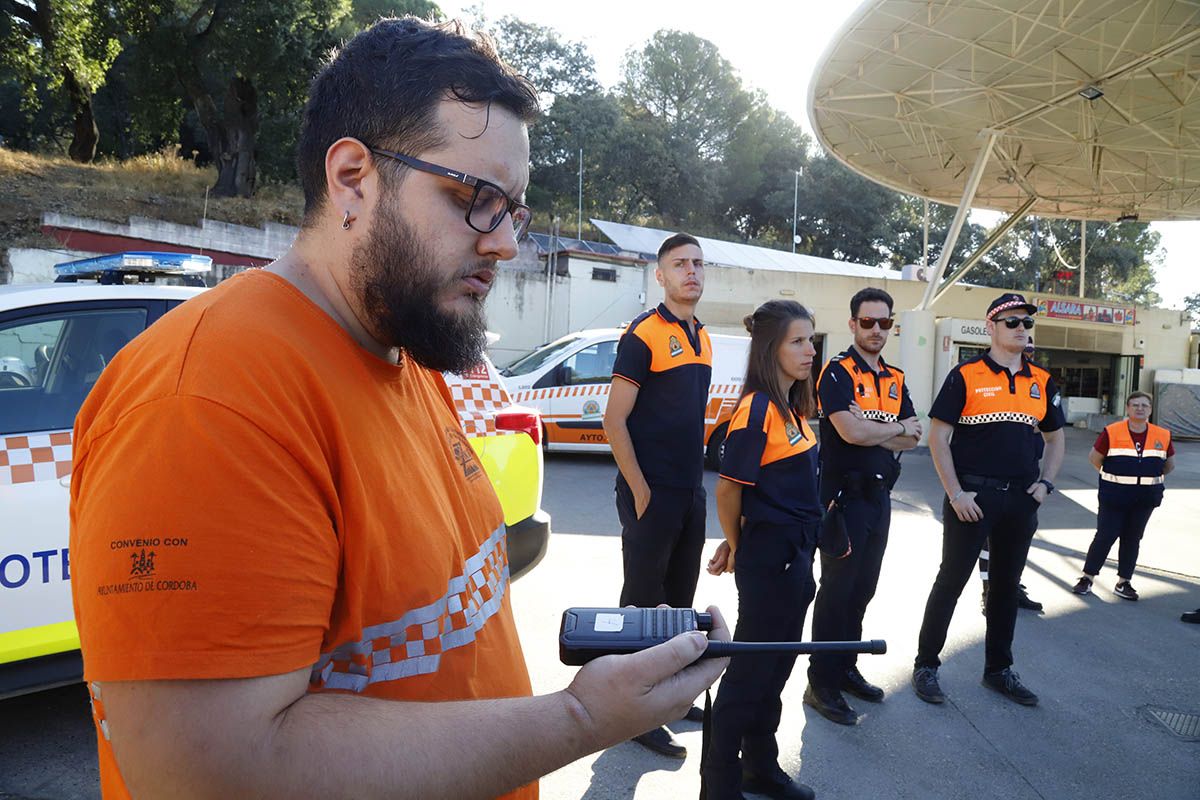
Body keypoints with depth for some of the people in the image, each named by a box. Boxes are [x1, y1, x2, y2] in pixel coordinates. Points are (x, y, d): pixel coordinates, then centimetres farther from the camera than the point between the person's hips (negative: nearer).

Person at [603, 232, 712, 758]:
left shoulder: (702, 338, 12)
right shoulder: (643, 335, -12)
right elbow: (614, 421, -15)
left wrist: (696, 479, 13)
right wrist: (640, 491, -16)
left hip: (690, 492, 8)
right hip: (652, 494, -8)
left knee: (679, 597, 18)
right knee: (643, 600, 4)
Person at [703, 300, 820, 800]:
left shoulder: (792, 408, 10)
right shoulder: (757, 409, -18)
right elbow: (730, 488, -16)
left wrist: (737, 542, 4)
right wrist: (737, 547, -1)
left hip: (795, 555, 9)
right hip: (767, 556, -9)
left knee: (776, 665, 19)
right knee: (751, 669, 4)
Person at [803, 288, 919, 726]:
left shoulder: (896, 379, 14)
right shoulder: (838, 372, -10)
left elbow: (911, 440, 6)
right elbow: (851, 431, -23)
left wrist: (870, 429, -12)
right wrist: (896, 428, -6)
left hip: (879, 496, 7)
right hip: (845, 496, -7)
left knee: (863, 589, 14)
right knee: (837, 590, -2)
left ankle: (846, 668, 28)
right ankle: (821, 685, 8)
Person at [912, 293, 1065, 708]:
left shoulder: (1042, 381, 9)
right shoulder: (966, 375, -6)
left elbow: (1055, 438, 19)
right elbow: (937, 436, -9)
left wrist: (1045, 483, 5)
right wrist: (955, 494, -13)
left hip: (1021, 499, 5)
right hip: (972, 497, -5)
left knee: (1007, 585, 15)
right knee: (951, 581, 2)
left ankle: (999, 669, 30)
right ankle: (926, 665, 16)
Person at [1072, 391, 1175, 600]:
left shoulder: (1163, 436, 1)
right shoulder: (1111, 432, -10)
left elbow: (1170, 464, 16)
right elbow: (1094, 457, 1)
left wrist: (1150, 478, 14)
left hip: (1145, 498, 3)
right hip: (1114, 496, -3)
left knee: (1132, 538, 10)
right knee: (1105, 536, -2)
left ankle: (1123, 582, 19)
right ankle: (1087, 577, 8)